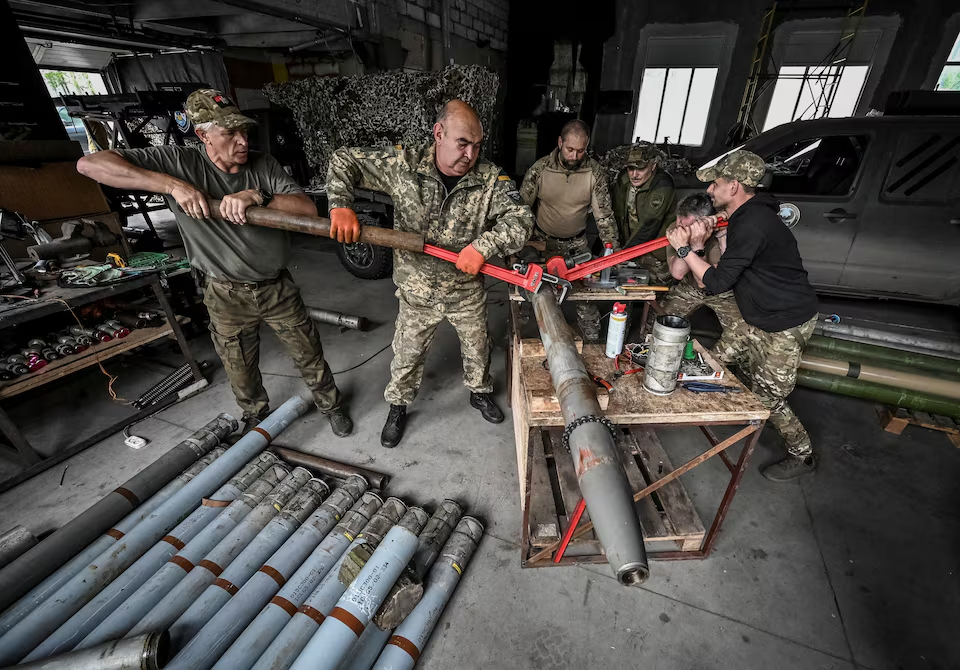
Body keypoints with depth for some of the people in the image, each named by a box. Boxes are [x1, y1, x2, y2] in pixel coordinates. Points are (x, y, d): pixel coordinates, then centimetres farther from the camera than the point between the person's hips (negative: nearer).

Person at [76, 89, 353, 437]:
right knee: (242, 373, 17)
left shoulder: (263, 163, -5)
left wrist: (257, 196, -31)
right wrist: (172, 184, -27)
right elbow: (89, 164, -16)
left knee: (310, 356, 13)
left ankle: (330, 405, 38)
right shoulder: (179, 162, -11)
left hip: (278, 288, 1)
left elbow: (309, 209, -16)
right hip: (227, 296, 0)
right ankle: (256, 416, 46)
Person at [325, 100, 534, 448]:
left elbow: (521, 220, -19)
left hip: (468, 292, 1)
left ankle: (480, 392, 51)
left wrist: (483, 245, -35)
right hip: (417, 293, 0)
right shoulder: (403, 164, -13)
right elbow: (343, 161, -4)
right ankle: (398, 406, 43)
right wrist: (341, 206, -21)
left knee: (477, 348, 21)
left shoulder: (491, 178, -13)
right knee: (407, 355, 16)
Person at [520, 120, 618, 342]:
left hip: (577, 243, 2)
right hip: (543, 241, -1)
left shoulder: (594, 172, -12)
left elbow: (604, 215, -9)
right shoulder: (540, 168, -15)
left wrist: (614, 250, -14)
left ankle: (593, 341, 23)